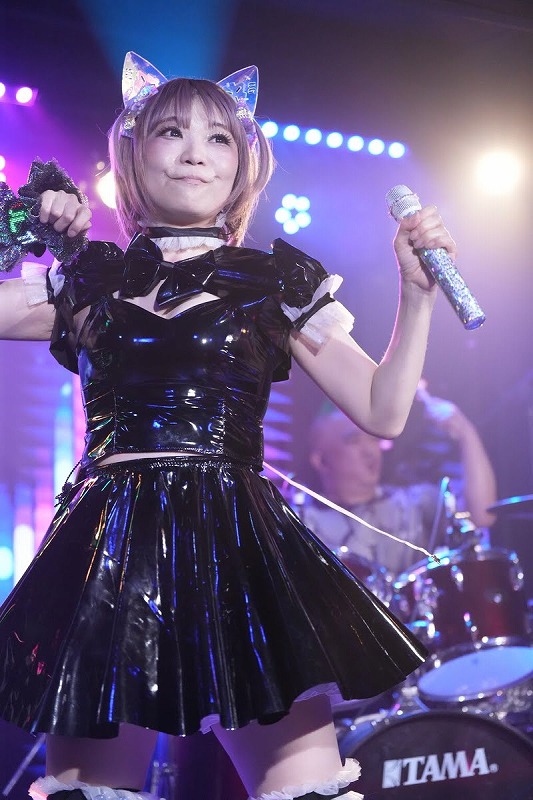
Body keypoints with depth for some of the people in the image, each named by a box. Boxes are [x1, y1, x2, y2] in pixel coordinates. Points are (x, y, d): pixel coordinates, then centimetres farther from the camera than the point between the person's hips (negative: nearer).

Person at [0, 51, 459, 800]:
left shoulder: (274, 282, 11)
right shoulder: (88, 280, 14)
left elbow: (381, 411, 8)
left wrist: (416, 291, 1)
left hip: (237, 545, -1)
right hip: (109, 552, 1)